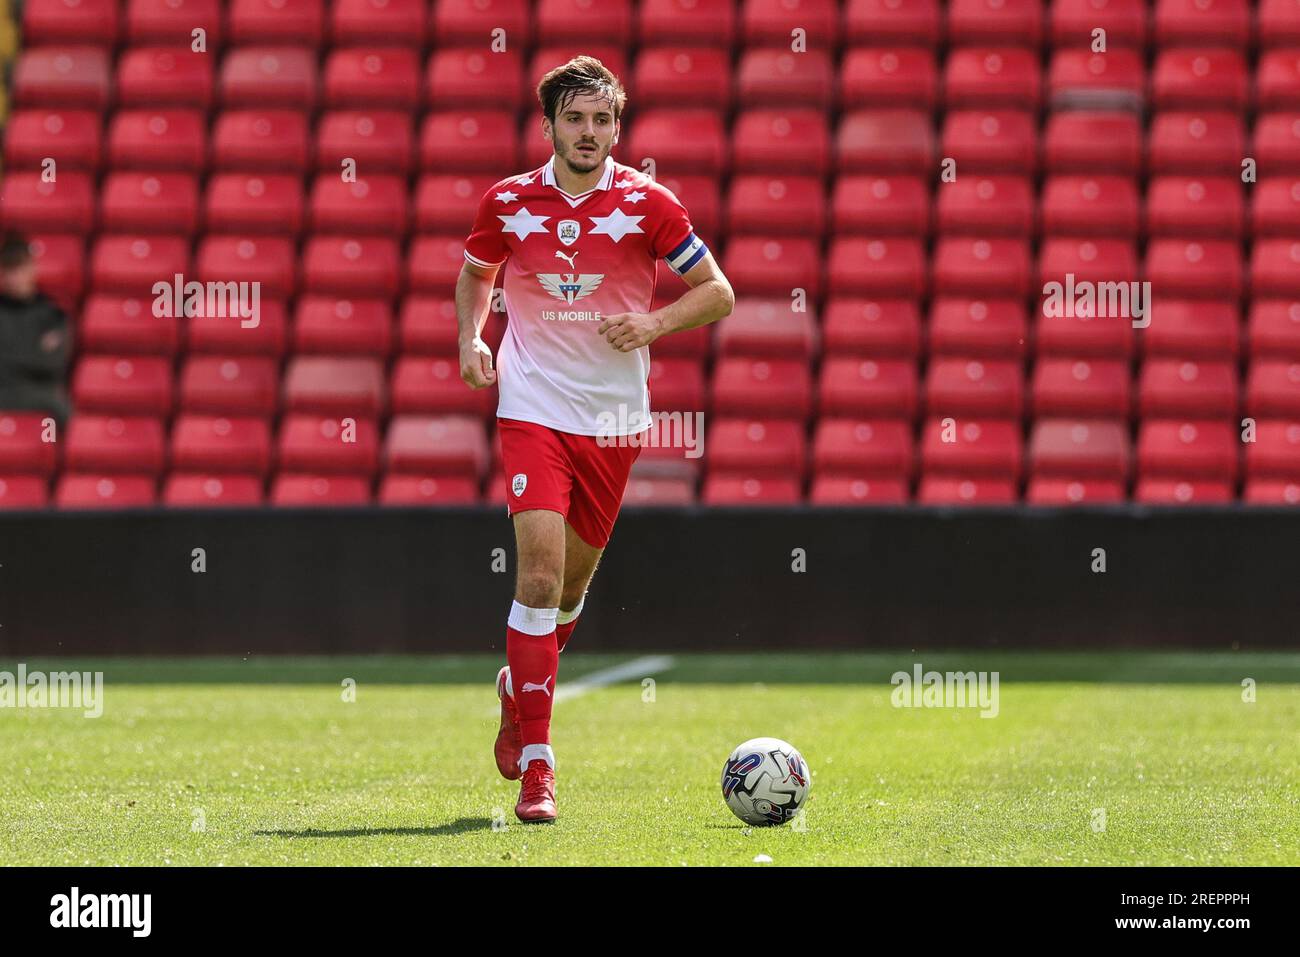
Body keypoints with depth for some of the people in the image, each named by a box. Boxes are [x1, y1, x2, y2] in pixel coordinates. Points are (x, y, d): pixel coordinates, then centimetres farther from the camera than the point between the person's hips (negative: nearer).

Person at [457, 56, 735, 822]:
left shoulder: (647, 203, -4)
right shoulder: (509, 203, 0)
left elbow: (719, 293, 2)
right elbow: (476, 274, 20)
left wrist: (655, 323, -15)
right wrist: (471, 339, 1)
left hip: (614, 418, 1)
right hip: (533, 407, -1)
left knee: (573, 579, 13)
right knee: (540, 569, -16)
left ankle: (519, 688, 45)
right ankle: (536, 764, -14)